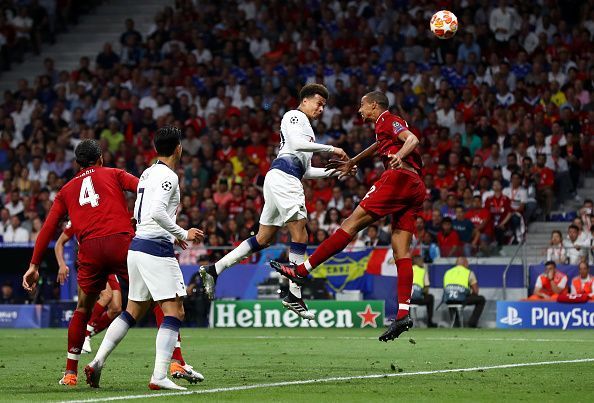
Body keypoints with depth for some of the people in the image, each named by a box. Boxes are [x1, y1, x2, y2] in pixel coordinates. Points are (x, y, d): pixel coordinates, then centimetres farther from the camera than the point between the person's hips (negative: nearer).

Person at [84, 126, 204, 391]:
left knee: (133, 310, 17)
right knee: (175, 312, -8)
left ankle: (98, 361, 10)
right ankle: (159, 376, -17)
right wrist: (182, 234, -14)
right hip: (156, 248, -9)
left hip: (137, 244, 9)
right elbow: (157, 211, -23)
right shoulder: (168, 176, -10)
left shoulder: (148, 174, 17)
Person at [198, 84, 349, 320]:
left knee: (263, 239, 9)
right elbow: (297, 143, -17)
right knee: (300, 233, -12)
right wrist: (330, 148, -13)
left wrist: (334, 171, 20)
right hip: (283, 175, -10)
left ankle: (213, 270, 8)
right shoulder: (294, 116, 2)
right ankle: (294, 296, -14)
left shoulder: (307, 128, 31)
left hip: (290, 179, 10)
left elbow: (306, 171, 29)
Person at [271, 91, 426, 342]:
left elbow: (412, 139, -13)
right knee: (401, 252, -2)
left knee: (351, 224, -8)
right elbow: (379, 146, 51)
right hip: (417, 188, 9)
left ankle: (302, 270, -8)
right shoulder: (388, 125, 32)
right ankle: (403, 314, -14)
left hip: (398, 177, -9)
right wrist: (351, 163, 63)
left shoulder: (388, 120, 5)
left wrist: (399, 156, -32)